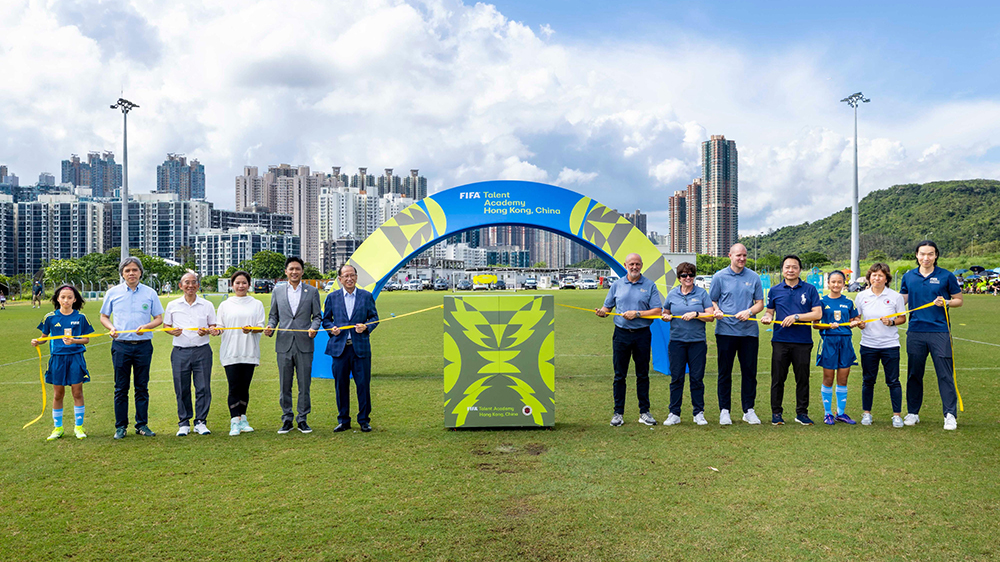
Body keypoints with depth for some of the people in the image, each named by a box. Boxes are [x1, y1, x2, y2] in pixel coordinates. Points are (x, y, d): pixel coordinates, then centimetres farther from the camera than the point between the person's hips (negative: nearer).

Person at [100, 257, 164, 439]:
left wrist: (146, 326, -13)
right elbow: (104, 316, 13)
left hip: (143, 345, 0)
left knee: (142, 387, 6)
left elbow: (159, 318, 7)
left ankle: (142, 425, 14)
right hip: (121, 345, 0)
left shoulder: (150, 293, 5)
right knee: (121, 388, 4)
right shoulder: (113, 292, 7)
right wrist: (111, 328, -8)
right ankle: (120, 426, 13)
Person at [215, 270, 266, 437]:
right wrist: (216, 329, -13)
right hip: (230, 352, -1)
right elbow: (219, 326, 10)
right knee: (234, 387, -6)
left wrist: (251, 329, -18)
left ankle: (242, 419, 16)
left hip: (249, 352, 1)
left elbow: (260, 326, 3)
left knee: (244, 387, 5)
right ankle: (235, 422, -6)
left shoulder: (256, 304, 10)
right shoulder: (225, 305, 11)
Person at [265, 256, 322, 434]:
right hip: (284, 344, 1)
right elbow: (273, 315, 14)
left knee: (304, 384, 3)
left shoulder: (312, 291, 6)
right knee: (284, 385, 6)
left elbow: (317, 315, 6)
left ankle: (302, 419, 14)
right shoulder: (277, 292, 10)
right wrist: (270, 327, -6)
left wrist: (314, 328, -14)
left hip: (304, 344, -1)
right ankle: (287, 420, 16)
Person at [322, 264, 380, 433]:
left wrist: (366, 326, -12)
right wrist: (331, 328, -7)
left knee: (363, 384, 0)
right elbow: (326, 319, 13)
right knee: (341, 385, 5)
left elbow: (374, 317, 8)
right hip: (339, 347, 1)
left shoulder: (366, 296, 7)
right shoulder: (332, 297, 9)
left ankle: (364, 420, 13)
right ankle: (343, 420, 18)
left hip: (361, 347, -1)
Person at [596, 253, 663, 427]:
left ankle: (644, 412, 17)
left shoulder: (650, 285, 2)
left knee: (643, 375, 7)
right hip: (621, 334, 1)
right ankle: (618, 413, 11)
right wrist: (602, 312, -12)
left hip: (642, 334, -1)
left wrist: (637, 314, -15)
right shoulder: (617, 285, 8)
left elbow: (657, 311, -5)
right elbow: (607, 307, 11)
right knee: (619, 375, 3)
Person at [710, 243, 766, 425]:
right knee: (724, 372, 3)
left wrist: (749, 312, -10)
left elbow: (760, 303, 10)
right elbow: (711, 301, 7)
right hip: (725, 330, -2)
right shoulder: (719, 277, 4)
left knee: (749, 372, 5)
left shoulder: (754, 277, 8)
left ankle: (749, 410, 16)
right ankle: (724, 410, 12)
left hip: (749, 331, 2)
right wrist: (716, 311, -15)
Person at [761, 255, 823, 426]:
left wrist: (796, 317, -12)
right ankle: (776, 413, 12)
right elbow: (770, 311, 17)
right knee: (778, 378, 3)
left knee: (802, 378, 6)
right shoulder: (775, 290, 9)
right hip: (780, 341, 1)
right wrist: (767, 317, -6)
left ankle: (802, 413, 18)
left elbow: (818, 313, -2)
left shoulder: (810, 289, 4)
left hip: (803, 342, -1)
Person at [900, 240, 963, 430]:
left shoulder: (946, 276, 2)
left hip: (940, 332, -2)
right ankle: (912, 413, 19)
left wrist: (946, 302, -12)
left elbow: (959, 300, 8)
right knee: (914, 374, 9)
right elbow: (901, 300, 16)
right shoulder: (908, 277, 9)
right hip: (915, 332, 2)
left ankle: (950, 415, 7)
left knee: (945, 375, -2)